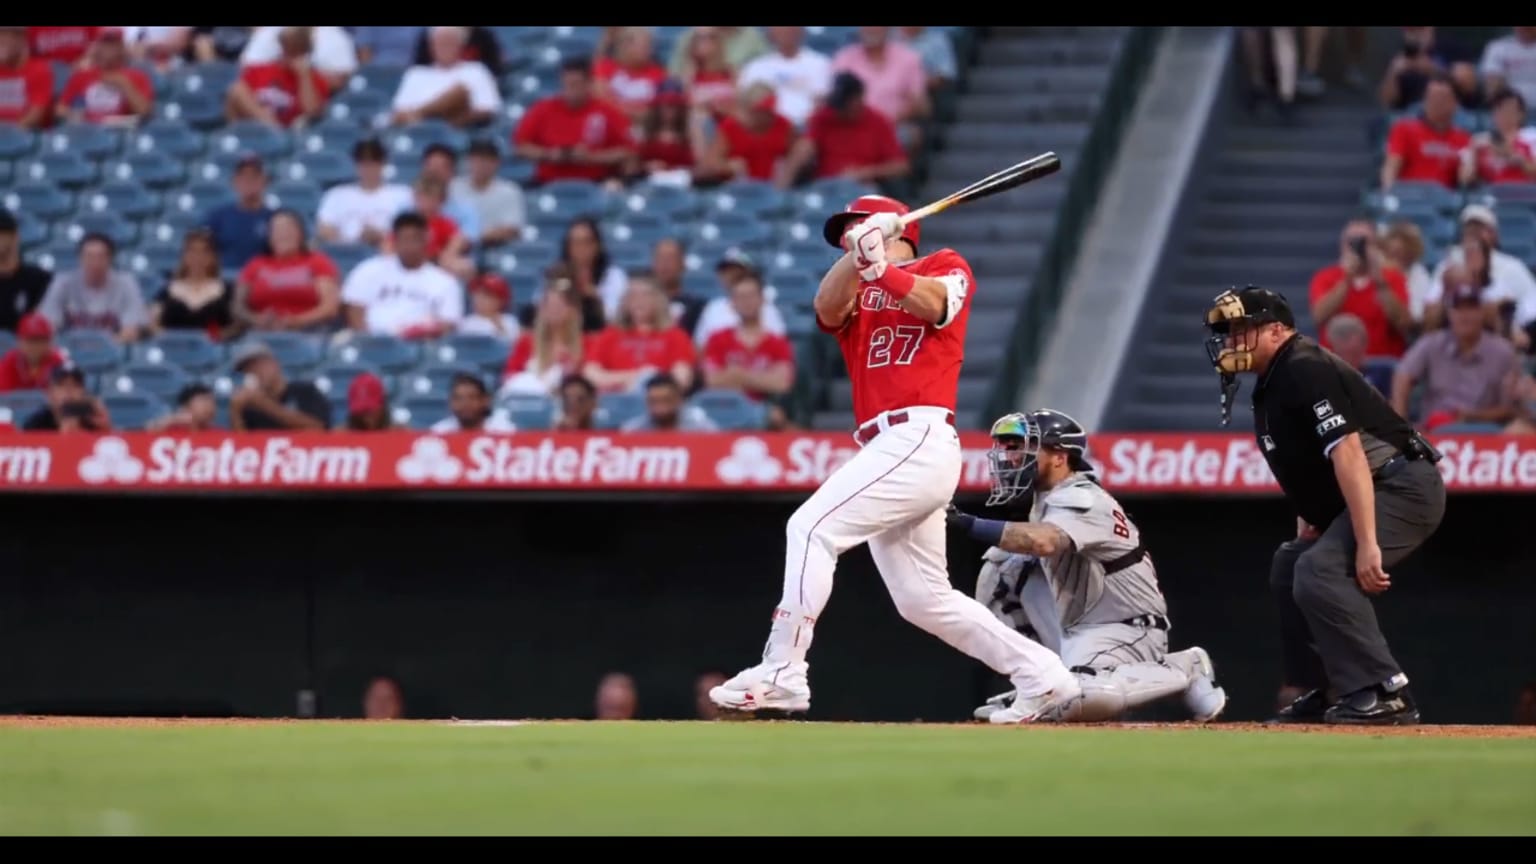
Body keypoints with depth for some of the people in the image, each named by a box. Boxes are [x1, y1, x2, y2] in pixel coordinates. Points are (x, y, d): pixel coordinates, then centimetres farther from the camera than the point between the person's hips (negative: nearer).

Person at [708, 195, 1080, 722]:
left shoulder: (946, 266, 9)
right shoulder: (853, 294, 24)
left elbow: (933, 304, -13)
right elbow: (828, 308, 0)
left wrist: (879, 265, -28)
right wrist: (858, 253, -16)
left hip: (920, 438, -8)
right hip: (885, 451, 8)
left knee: (811, 527, -19)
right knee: (923, 600, 9)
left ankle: (781, 674, -22)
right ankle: (1042, 676, 15)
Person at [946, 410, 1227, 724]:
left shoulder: (1081, 500, -21)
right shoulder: (1048, 498, 9)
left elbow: (1043, 542, -42)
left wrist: (967, 524, -49)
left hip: (1128, 628, -9)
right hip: (1078, 627, 9)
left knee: (1079, 700, -34)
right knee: (1003, 561, 0)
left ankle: (1183, 671, -8)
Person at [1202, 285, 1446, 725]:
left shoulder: (1305, 370, -16)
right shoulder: (1272, 384, 15)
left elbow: (1347, 451, -27)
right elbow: (1308, 466, 26)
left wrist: (1367, 543, -32)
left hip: (1404, 486, -11)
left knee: (1321, 571, -26)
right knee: (1289, 567, 21)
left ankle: (1384, 694, -27)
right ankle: (1318, 695, 24)